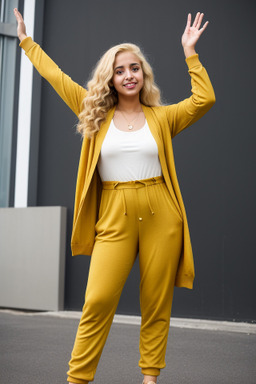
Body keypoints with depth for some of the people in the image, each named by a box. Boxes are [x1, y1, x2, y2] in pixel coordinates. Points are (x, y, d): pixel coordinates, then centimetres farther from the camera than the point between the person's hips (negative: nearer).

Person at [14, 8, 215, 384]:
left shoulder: (161, 118, 9)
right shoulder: (97, 115, 10)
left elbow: (204, 99, 0)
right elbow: (58, 78, 15)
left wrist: (190, 52, 2)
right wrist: (26, 40, 22)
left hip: (160, 216, 0)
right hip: (114, 218, 0)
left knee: (156, 303, 4)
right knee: (98, 301, -7)